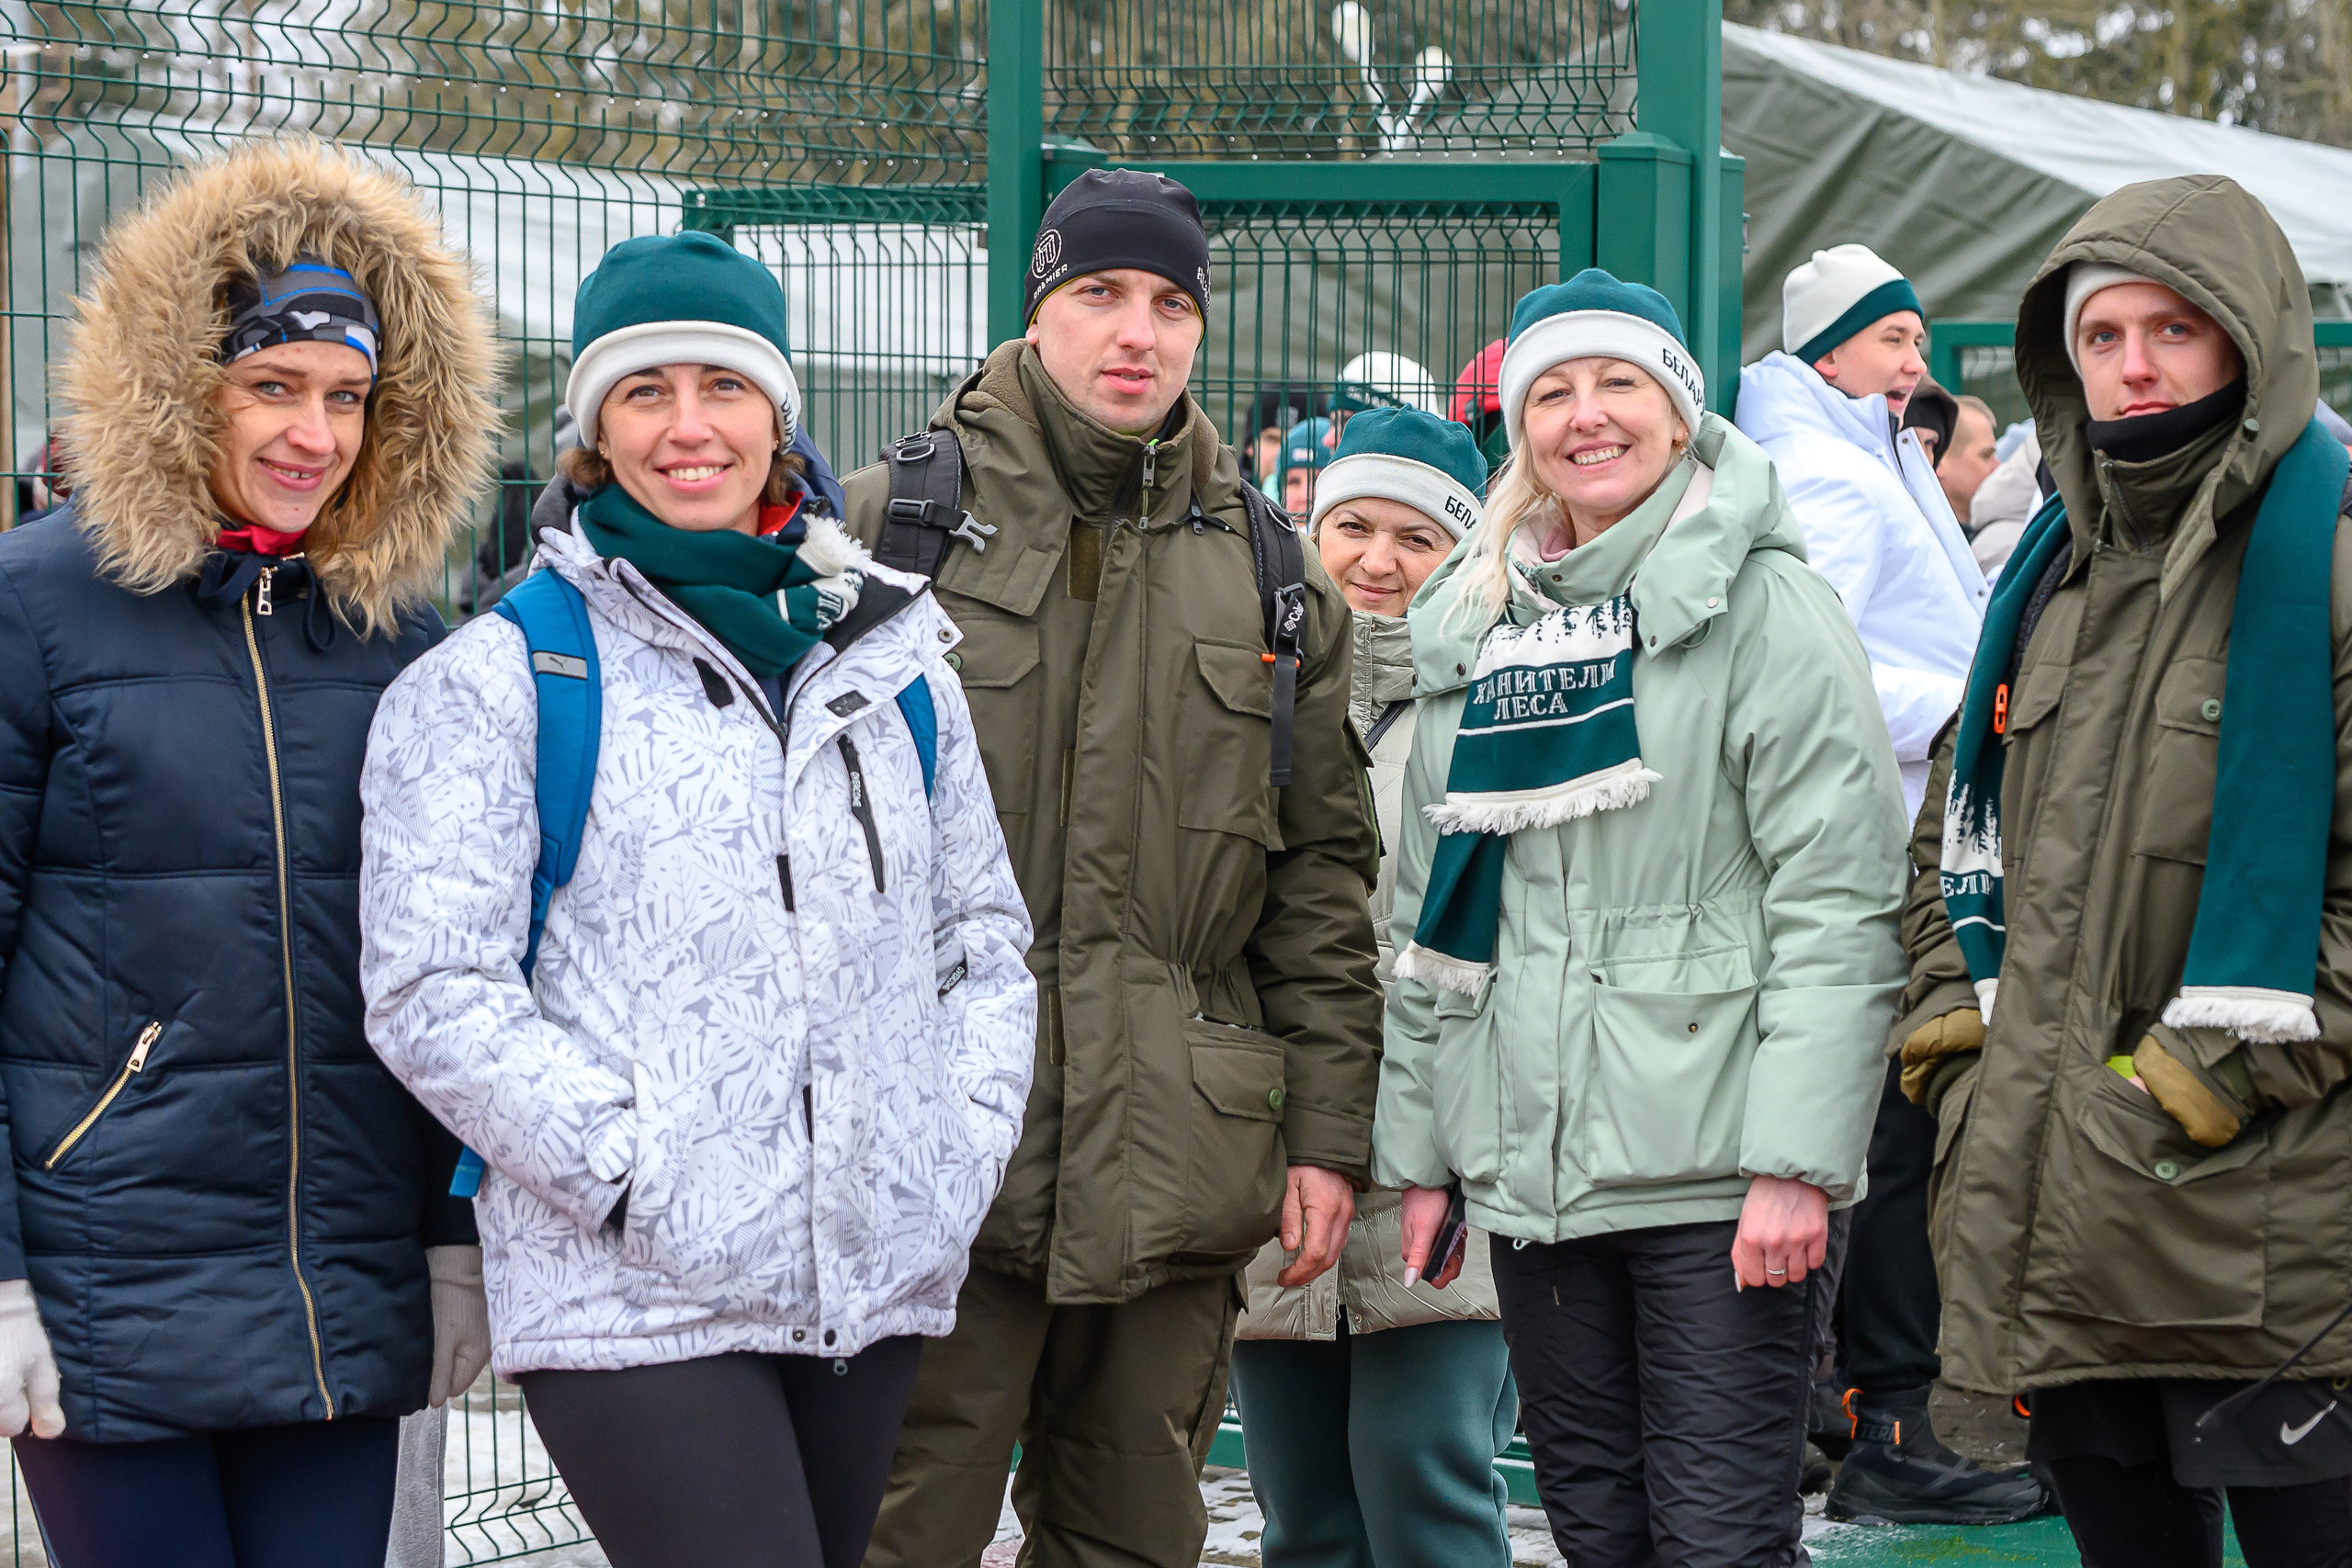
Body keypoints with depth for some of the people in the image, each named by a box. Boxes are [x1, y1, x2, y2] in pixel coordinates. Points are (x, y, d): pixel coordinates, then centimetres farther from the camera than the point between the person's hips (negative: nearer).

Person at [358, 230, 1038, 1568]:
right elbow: (433, 992, -9)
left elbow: (984, 935, 20)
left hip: (880, 1282, 5)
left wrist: (967, 1145, 5)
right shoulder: (500, 678, -2)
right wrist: (644, 1175, -14)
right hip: (633, 1295, -5)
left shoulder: (893, 658, 14)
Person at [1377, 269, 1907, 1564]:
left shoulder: (1760, 606, -4)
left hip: (1714, 1171, -5)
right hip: (1529, 1165, 6)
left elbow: (1840, 900, -11)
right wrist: (1416, 1151, 15)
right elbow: (1428, 917, 19)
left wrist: (1796, 1160, -17)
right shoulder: (1470, 627, 14)